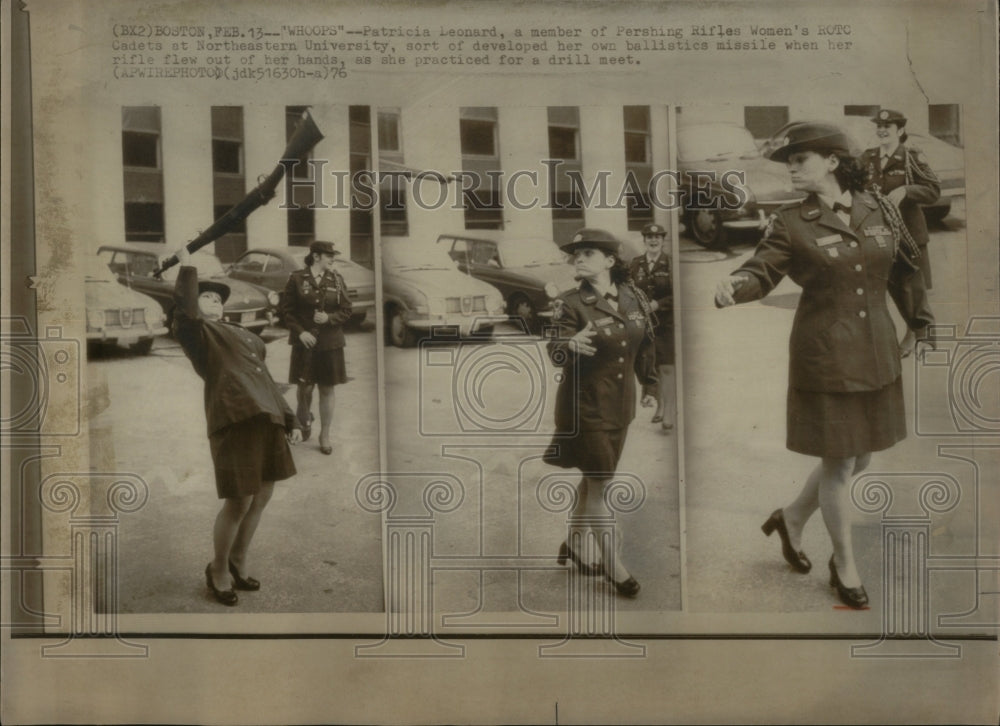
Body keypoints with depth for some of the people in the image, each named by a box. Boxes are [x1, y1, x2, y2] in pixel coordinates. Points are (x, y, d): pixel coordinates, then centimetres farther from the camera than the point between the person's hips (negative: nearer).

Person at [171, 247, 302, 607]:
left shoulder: (242, 334, 28)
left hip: (266, 420, 8)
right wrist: (186, 266, -12)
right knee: (239, 501, -6)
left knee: (261, 497, 12)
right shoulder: (196, 331, 6)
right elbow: (183, 310, -18)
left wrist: (289, 419, 23)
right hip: (235, 420, -8)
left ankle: (238, 564, 30)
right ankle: (218, 570, 16)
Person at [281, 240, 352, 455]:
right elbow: (287, 310, -1)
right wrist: (300, 332, -12)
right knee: (304, 387, 2)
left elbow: (346, 310, 4)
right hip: (304, 341, -2)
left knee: (327, 390, 5)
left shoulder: (336, 279, 3)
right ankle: (304, 420, 35)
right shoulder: (296, 279, -3)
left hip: (331, 343, 2)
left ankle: (325, 436, 16)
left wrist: (329, 318, -14)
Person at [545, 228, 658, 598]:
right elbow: (555, 354, -27)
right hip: (585, 406, -5)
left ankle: (573, 545, 35)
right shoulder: (570, 303, -14)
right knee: (598, 484, -1)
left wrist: (650, 386, 17)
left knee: (593, 479, 17)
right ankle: (613, 564, 13)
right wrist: (571, 344, -49)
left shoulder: (633, 298, -1)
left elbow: (645, 346, 12)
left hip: (621, 405, 5)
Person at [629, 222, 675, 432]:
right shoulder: (635, 264, 5)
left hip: (666, 323, -4)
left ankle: (667, 411, 1)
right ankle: (659, 405, 29)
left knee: (666, 368, -4)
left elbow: (677, 294, -9)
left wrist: (658, 304, -17)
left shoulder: (671, 263, -6)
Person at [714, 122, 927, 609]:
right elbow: (762, 271, -18)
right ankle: (845, 564, 25)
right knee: (839, 463, 4)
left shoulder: (880, 210, 1)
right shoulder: (790, 223, -8)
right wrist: (734, 286, -37)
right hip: (825, 356, -4)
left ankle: (791, 519, 38)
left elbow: (907, 268, 13)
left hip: (877, 354, 5)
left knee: (860, 458, 15)